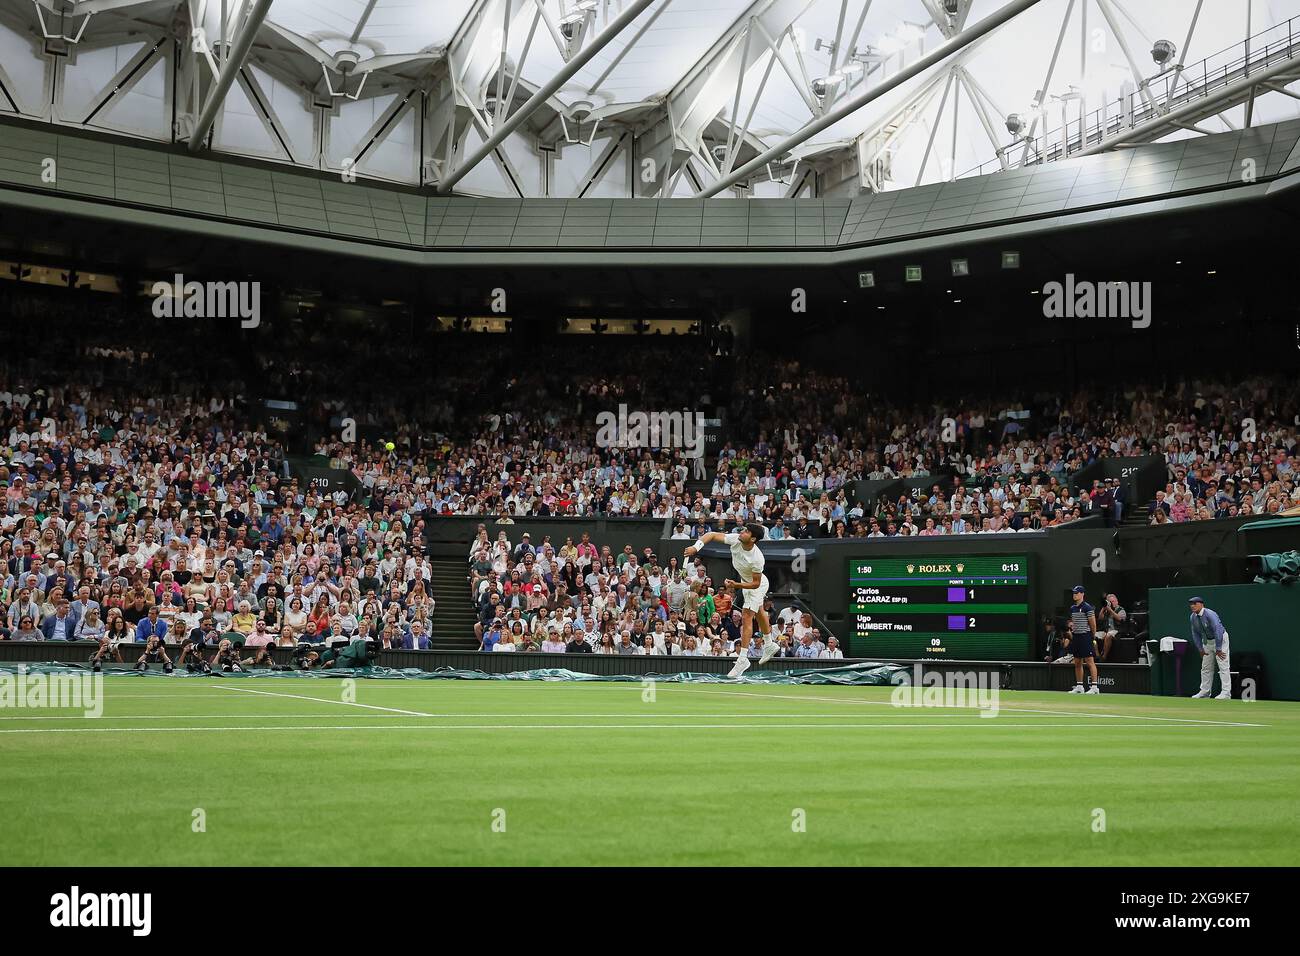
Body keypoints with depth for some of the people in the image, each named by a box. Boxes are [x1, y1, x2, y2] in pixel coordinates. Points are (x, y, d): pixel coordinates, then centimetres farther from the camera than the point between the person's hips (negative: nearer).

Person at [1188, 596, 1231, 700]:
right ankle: (1204, 692, 18)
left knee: (1223, 667, -12)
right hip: (1207, 641, 8)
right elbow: (1195, 634, 6)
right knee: (1205, 667, 11)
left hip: (1220, 640, -8)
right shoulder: (1193, 617, -4)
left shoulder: (1210, 615, -27)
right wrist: (1200, 648, 1)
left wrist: (1218, 649, -28)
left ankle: (1226, 693, -14)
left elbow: (1218, 631, -29)